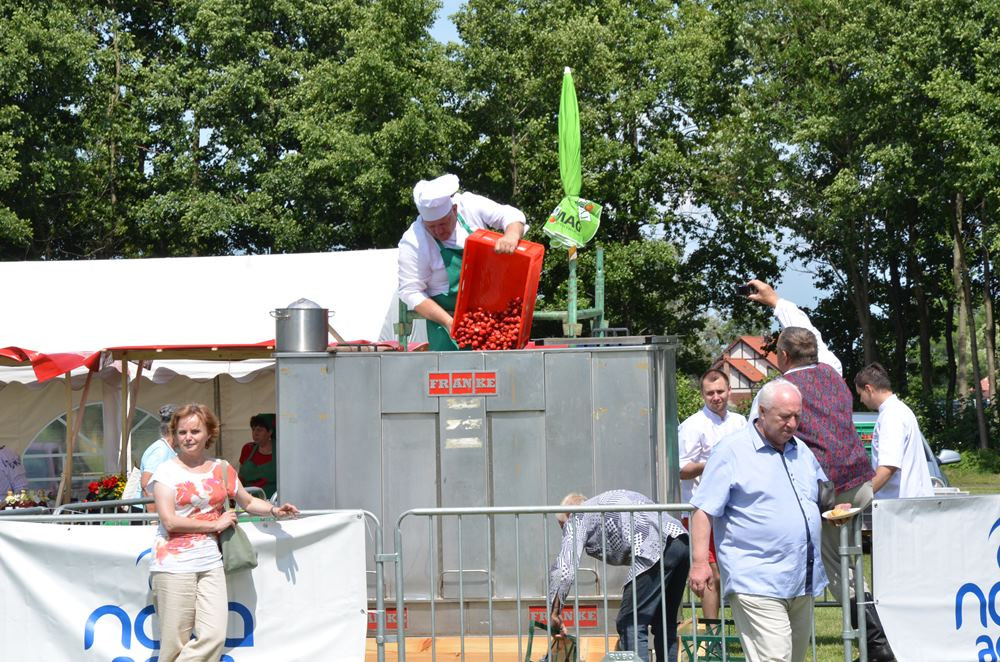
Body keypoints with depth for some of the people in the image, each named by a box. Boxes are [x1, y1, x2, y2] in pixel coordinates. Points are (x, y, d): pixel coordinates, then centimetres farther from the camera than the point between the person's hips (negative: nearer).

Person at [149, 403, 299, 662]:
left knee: (213, 636, -10)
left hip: (210, 564, 4)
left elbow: (247, 501, 28)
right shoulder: (167, 471, 0)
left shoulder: (222, 469, 13)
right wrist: (216, 524, -7)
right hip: (174, 564, -4)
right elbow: (169, 521, -9)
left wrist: (274, 510, 10)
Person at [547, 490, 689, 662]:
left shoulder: (577, 518, 15)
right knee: (664, 625, 18)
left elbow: (563, 569, 4)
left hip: (656, 549, -8)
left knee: (630, 625, -4)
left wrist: (554, 612, 10)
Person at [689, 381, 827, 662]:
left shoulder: (802, 451, 17)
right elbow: (704, 511, -8)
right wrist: (699, 562, -15)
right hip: (757, 584, -7)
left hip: (803, 584, 8)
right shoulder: (731, 451, -5)